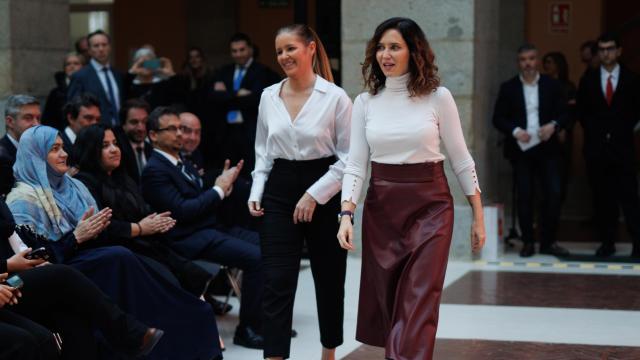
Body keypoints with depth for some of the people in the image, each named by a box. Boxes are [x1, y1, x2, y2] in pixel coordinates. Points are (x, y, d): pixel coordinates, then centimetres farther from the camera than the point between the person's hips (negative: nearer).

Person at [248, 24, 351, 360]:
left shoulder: (335, 97, -8)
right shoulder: (269, 97, 5)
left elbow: (348, 158, -7)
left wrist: (314, 195, -13)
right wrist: (256, 193, 3)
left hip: (324, 196, -2)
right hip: (279, 193, 2)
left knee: (329, 280, 12)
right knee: (276, 283, -7)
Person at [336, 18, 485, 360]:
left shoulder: (438, 97, -2)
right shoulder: (365, 102, 4)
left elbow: (460, 158, 3)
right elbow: (355, 163, 1)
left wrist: (478, 216, 3)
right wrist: (346, 214, -13)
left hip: (429, 206, -3)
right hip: (381, 208, 3)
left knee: (418, 303, -10)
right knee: (387, 302, 8)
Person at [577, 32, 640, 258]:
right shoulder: (588, 80, 10)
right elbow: (581, 112, 13)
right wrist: (594, 131, 3)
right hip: (596, 147, 2)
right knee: (602, 198, 4)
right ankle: (607, 242, 9)